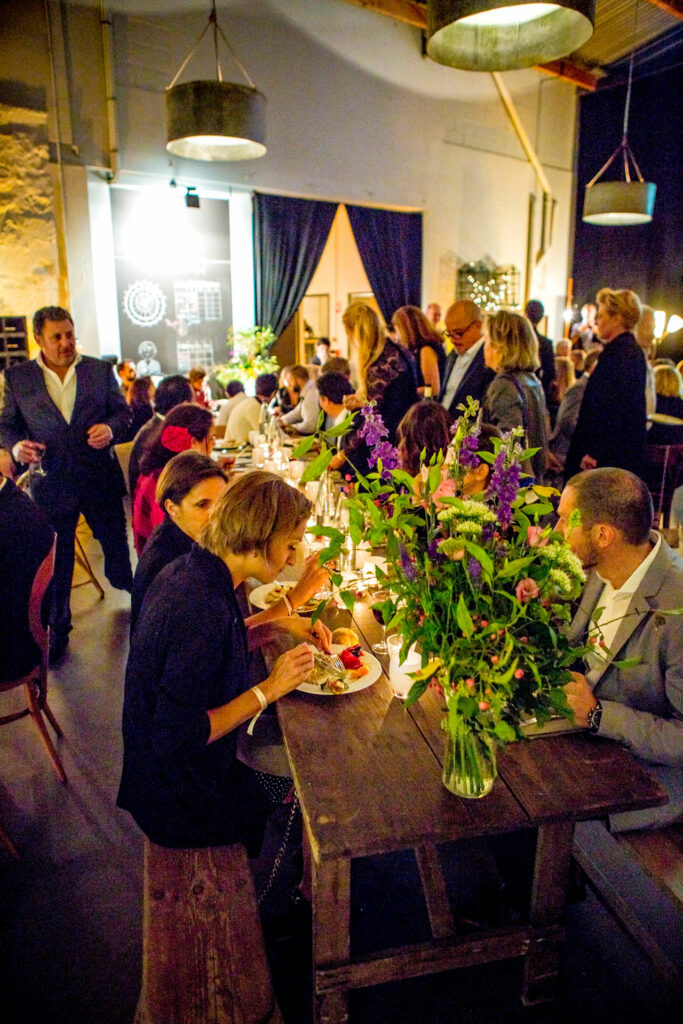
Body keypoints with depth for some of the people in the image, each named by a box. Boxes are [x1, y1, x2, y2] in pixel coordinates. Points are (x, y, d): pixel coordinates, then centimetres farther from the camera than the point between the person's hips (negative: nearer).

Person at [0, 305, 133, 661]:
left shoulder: (100, 370, 1)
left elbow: (122, 410, 5)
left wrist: (111, 428, -17)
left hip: (101, 478, 1)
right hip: (51, 482, 0)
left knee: (115, 544, 16)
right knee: (55, 560, 10)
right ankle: (56, 629, 28)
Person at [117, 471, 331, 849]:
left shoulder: (187, 570, -5)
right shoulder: (202, 610, -35)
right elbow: (176, 737, -31)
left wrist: (278, 624, 1)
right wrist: (268, 689, -25)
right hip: (182, 802, -8)